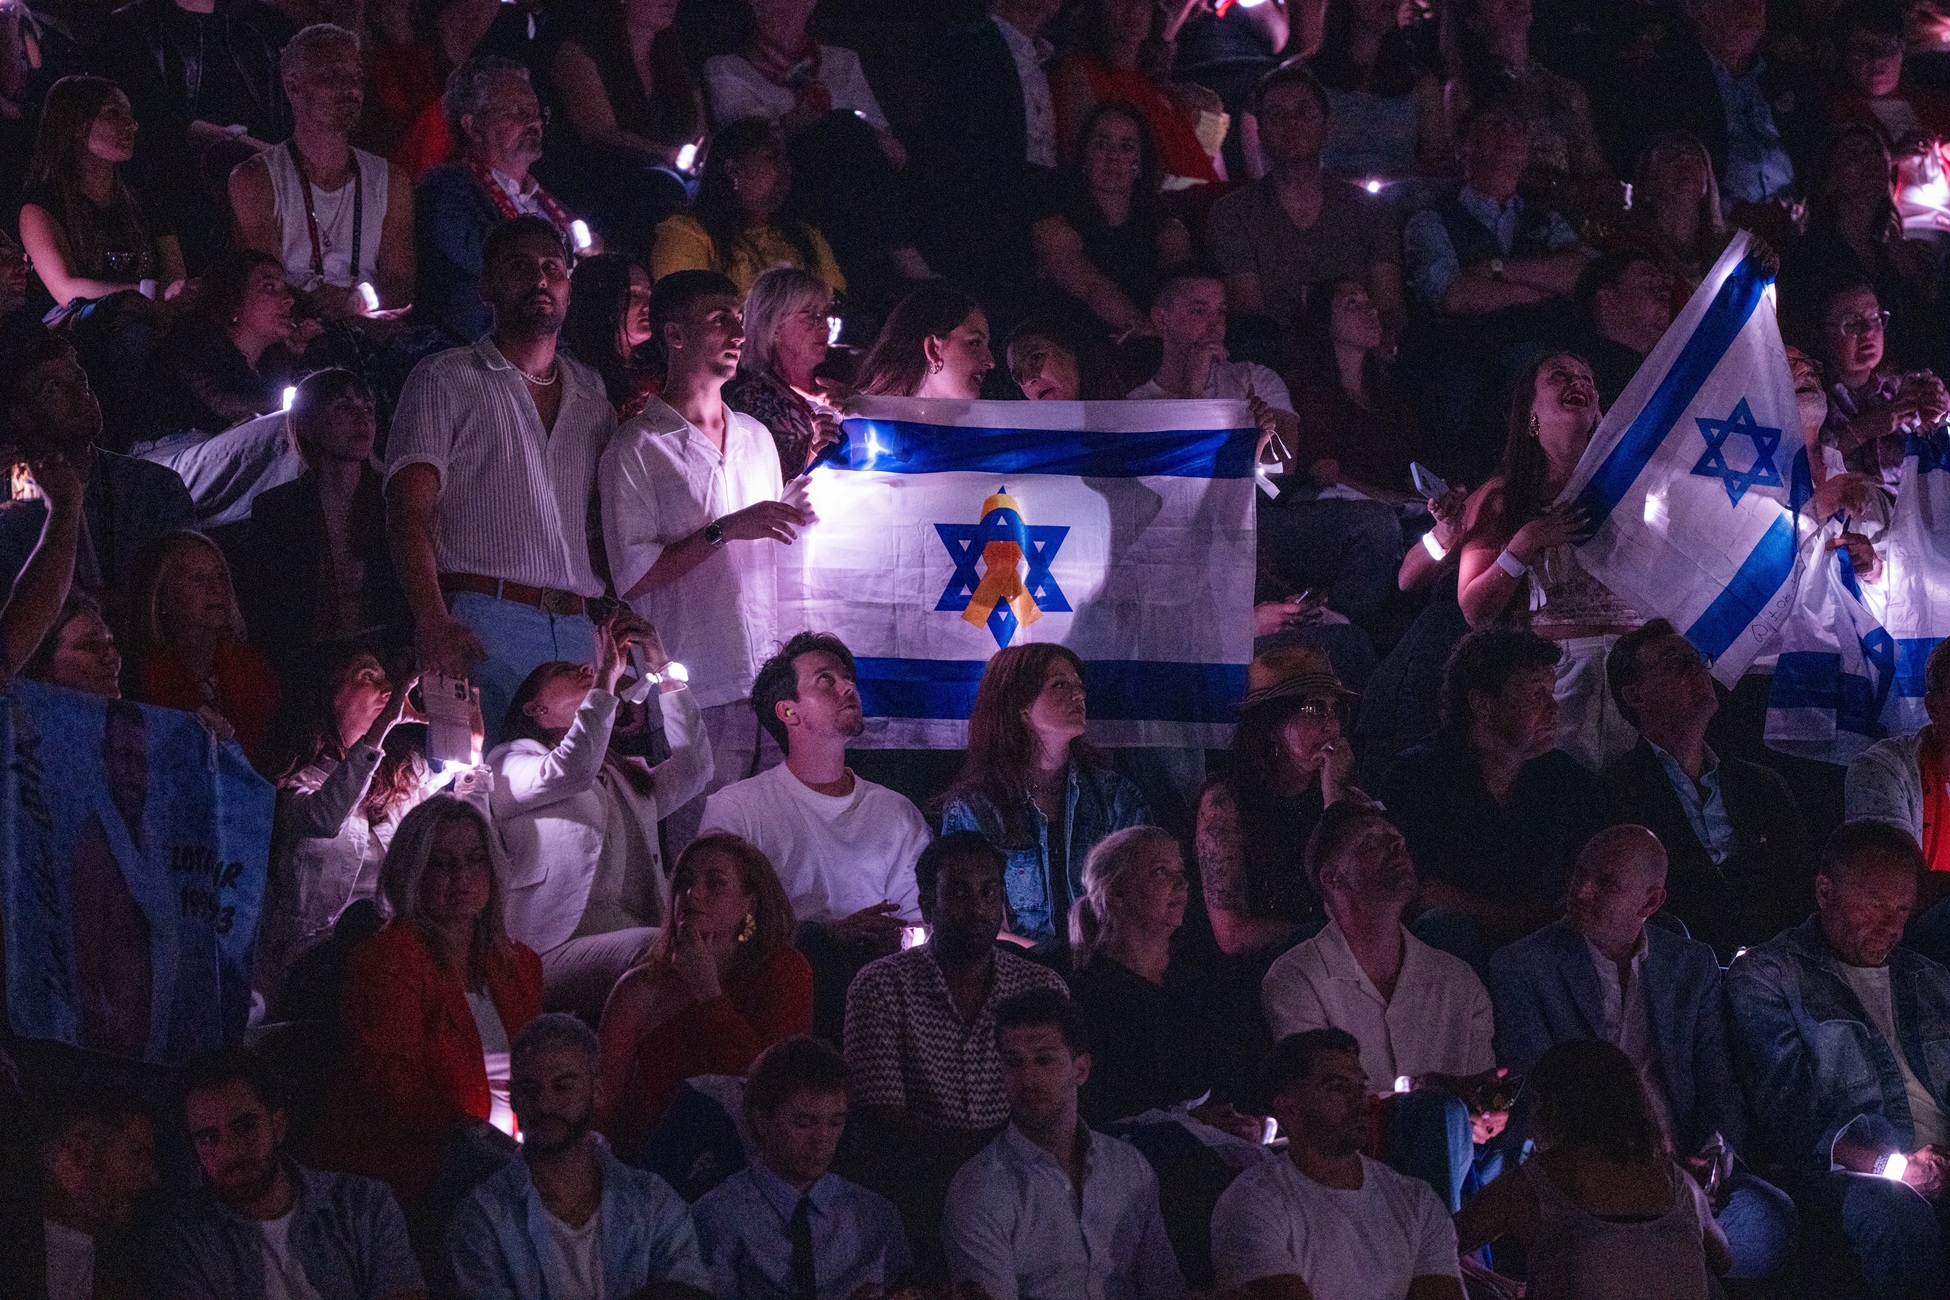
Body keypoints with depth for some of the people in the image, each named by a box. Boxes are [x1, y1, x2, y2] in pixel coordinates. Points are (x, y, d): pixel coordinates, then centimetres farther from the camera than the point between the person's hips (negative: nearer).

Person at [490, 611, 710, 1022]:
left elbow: (692, 769, 16)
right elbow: (571, 769, -8)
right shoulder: (512, 763, 15)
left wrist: (663, 669, 17)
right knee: (653, 946, -37)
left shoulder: (629, 778, 34)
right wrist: (607, 675, 0)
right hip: (559, 953, -6)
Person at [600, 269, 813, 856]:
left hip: (772, 685, 5)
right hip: (697, 696, -5)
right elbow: (632, 576, -9)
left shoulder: (757, 437, 19)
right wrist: (725, 530, -13)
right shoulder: (638, 448, -1)